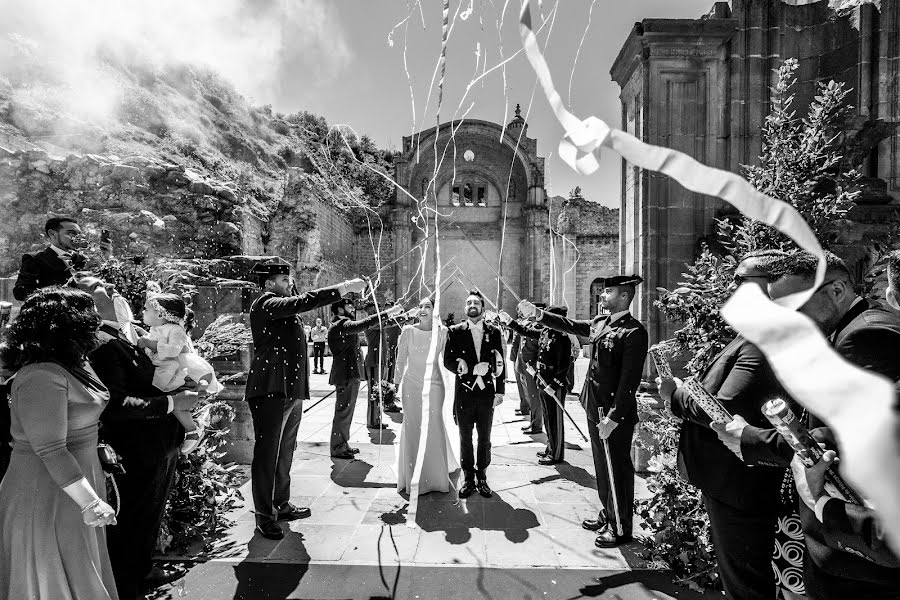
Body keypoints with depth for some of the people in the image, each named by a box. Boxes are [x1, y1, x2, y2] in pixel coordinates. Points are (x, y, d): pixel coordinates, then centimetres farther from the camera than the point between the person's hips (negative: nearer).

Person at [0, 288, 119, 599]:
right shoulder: (42, 377, -25)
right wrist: (91, 502, -24)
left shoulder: (69, 366, 4)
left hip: (75, 483, 9)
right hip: (49, 495, -9)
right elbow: (51, 452, -26)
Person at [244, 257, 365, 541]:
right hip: (270, 391, -9)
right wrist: (344, 287, -27)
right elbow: (303, 302, -26)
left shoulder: (284, 308, 19)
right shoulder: (265, 304, -14)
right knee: (267, 454, 3)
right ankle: (264, 516, 16)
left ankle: (281, 504, 33)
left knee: (285, 453, 19)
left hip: (292, 391, 10)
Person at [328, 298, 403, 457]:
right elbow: (362, 325, -31)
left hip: (350, 374, 11)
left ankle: (343, 444, 29)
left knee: (346, 412, 18)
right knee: (343, 412, 0)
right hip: (346, 374, -11)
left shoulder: (343, 324, 18)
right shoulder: (339, 325, -18)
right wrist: (387, 312, -33)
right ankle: (337, 448, 12)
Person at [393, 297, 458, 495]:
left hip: (434, 385, 0)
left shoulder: (442, 332, -4)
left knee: (435, 428, 6)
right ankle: (412, 476, 26)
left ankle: (436, 476, 27)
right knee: (412, 428, 7)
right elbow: (400, 359, 3)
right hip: (411, 385, 0)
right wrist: (397, 383, 8)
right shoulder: (408, 331, -5)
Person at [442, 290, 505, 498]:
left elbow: (500, 363, 5)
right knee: (465, 439, 10)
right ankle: (468, 479, 25)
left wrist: (500, 391, 0)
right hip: (464, 392, -1)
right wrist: (474, 369, -16)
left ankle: (482, 479, 27)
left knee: (484, 439, 11)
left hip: (487, 393, 1)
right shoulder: (455, 332, 0)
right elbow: (448, 361, -4)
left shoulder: (494, 332, 4)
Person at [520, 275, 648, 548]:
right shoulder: (600, 322, 5)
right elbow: (570, 325, 17)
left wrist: (614, 417, -22)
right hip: (595, 407, 8)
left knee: (618, 469, 9)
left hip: (616, 414, -8)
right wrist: (538, 315, 8)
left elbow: (629, 380, -22)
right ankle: (608, 514, 42)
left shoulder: (634, 332, -19)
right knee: (602, 466, 22)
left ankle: (621, 528, 28)